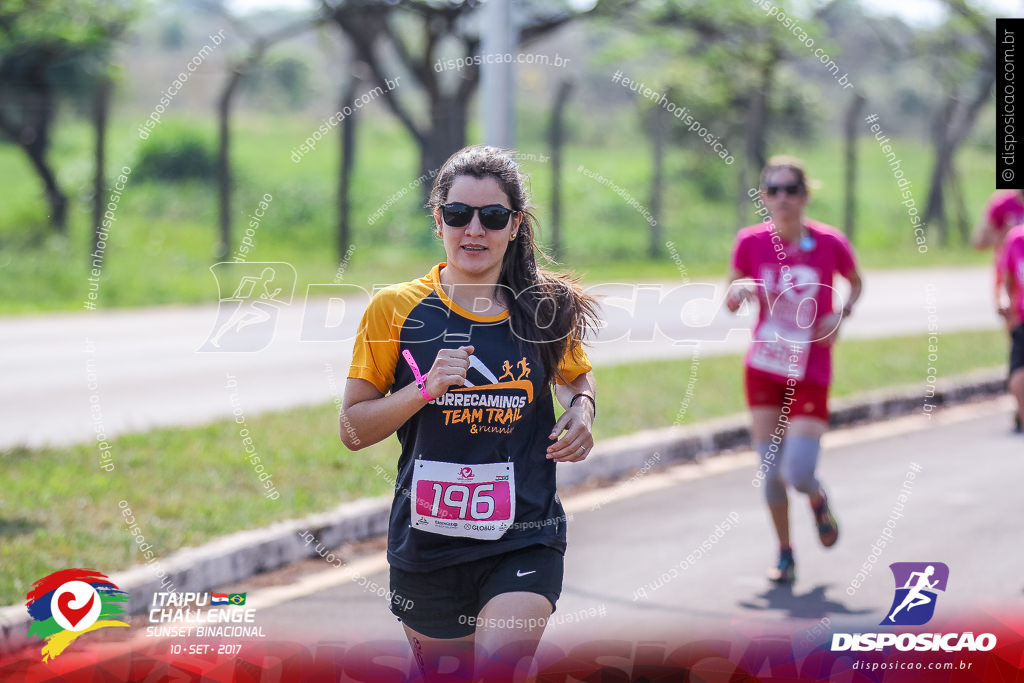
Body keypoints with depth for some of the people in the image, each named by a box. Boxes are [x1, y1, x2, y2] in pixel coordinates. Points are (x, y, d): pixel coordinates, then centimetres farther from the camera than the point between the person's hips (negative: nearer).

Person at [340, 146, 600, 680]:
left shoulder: (548, 309, 1)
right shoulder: (395, 309, -2)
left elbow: (577, 374, 22)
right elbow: (353, 429, -1)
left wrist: (582, 409, 0)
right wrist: (424, 389, -16)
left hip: (525, 542, -1)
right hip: (427, 544, 1)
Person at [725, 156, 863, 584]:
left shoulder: (830, 243, -10)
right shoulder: (751, 242, -6)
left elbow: (855, 282, 10)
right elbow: (731, 304, 3)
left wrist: (841, 315, -9)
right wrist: (737, 292, -20)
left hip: (809, 375, -2)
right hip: (762, 369, 2)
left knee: (798, 474, -12)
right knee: (770, 471, 3)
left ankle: (818, 500, 25)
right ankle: (785, 553, 25)